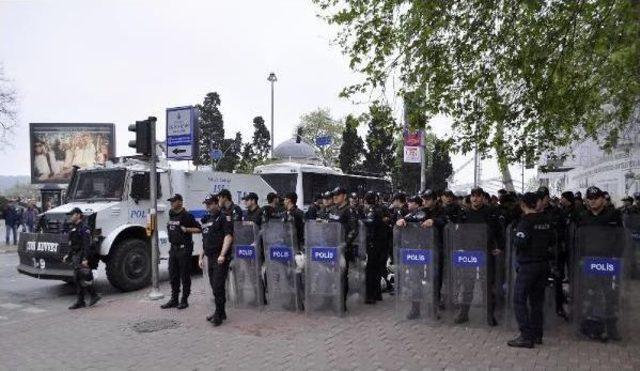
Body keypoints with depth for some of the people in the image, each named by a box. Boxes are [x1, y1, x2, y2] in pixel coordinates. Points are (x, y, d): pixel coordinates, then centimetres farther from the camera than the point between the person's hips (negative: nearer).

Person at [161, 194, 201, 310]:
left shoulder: (186, 216, -11)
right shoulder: (171, 215, 12)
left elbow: (198, 229, -10)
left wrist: (186, 229, -20)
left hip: (184, 249, -8)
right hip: (173, 248, 8)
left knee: (185, 276, 1)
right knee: (173, 275, 12)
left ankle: (184, 300, 9)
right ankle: (174, 299, 21)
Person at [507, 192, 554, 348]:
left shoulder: (526, 221, -16)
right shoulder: (546, 220, 5)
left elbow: (520, 242, -24)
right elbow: (552, 241, 13)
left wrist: (515, 238, -4)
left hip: (528, 265, -7)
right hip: (543, 264, 7)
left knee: (519, 300, -1)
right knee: (537, 300, 15)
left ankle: (526, 336, -3)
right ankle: (537, 334, 22)